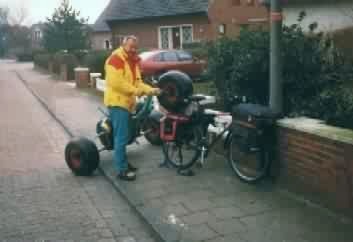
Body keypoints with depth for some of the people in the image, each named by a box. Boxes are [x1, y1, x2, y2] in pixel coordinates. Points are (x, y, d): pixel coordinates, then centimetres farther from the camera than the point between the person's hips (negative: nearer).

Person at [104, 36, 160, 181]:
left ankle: (123, 163, 28)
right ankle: (122, 170, -6)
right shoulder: (116, 59, -12)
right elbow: (116, 82, -23)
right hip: (117, 103, -9)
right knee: (122, 137, -10)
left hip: (127, 103, 10)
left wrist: (151, 90, 0)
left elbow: (137, 83, 16)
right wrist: (136, 91, -20)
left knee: (123, 136, 17)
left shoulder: (133, 62, 19)